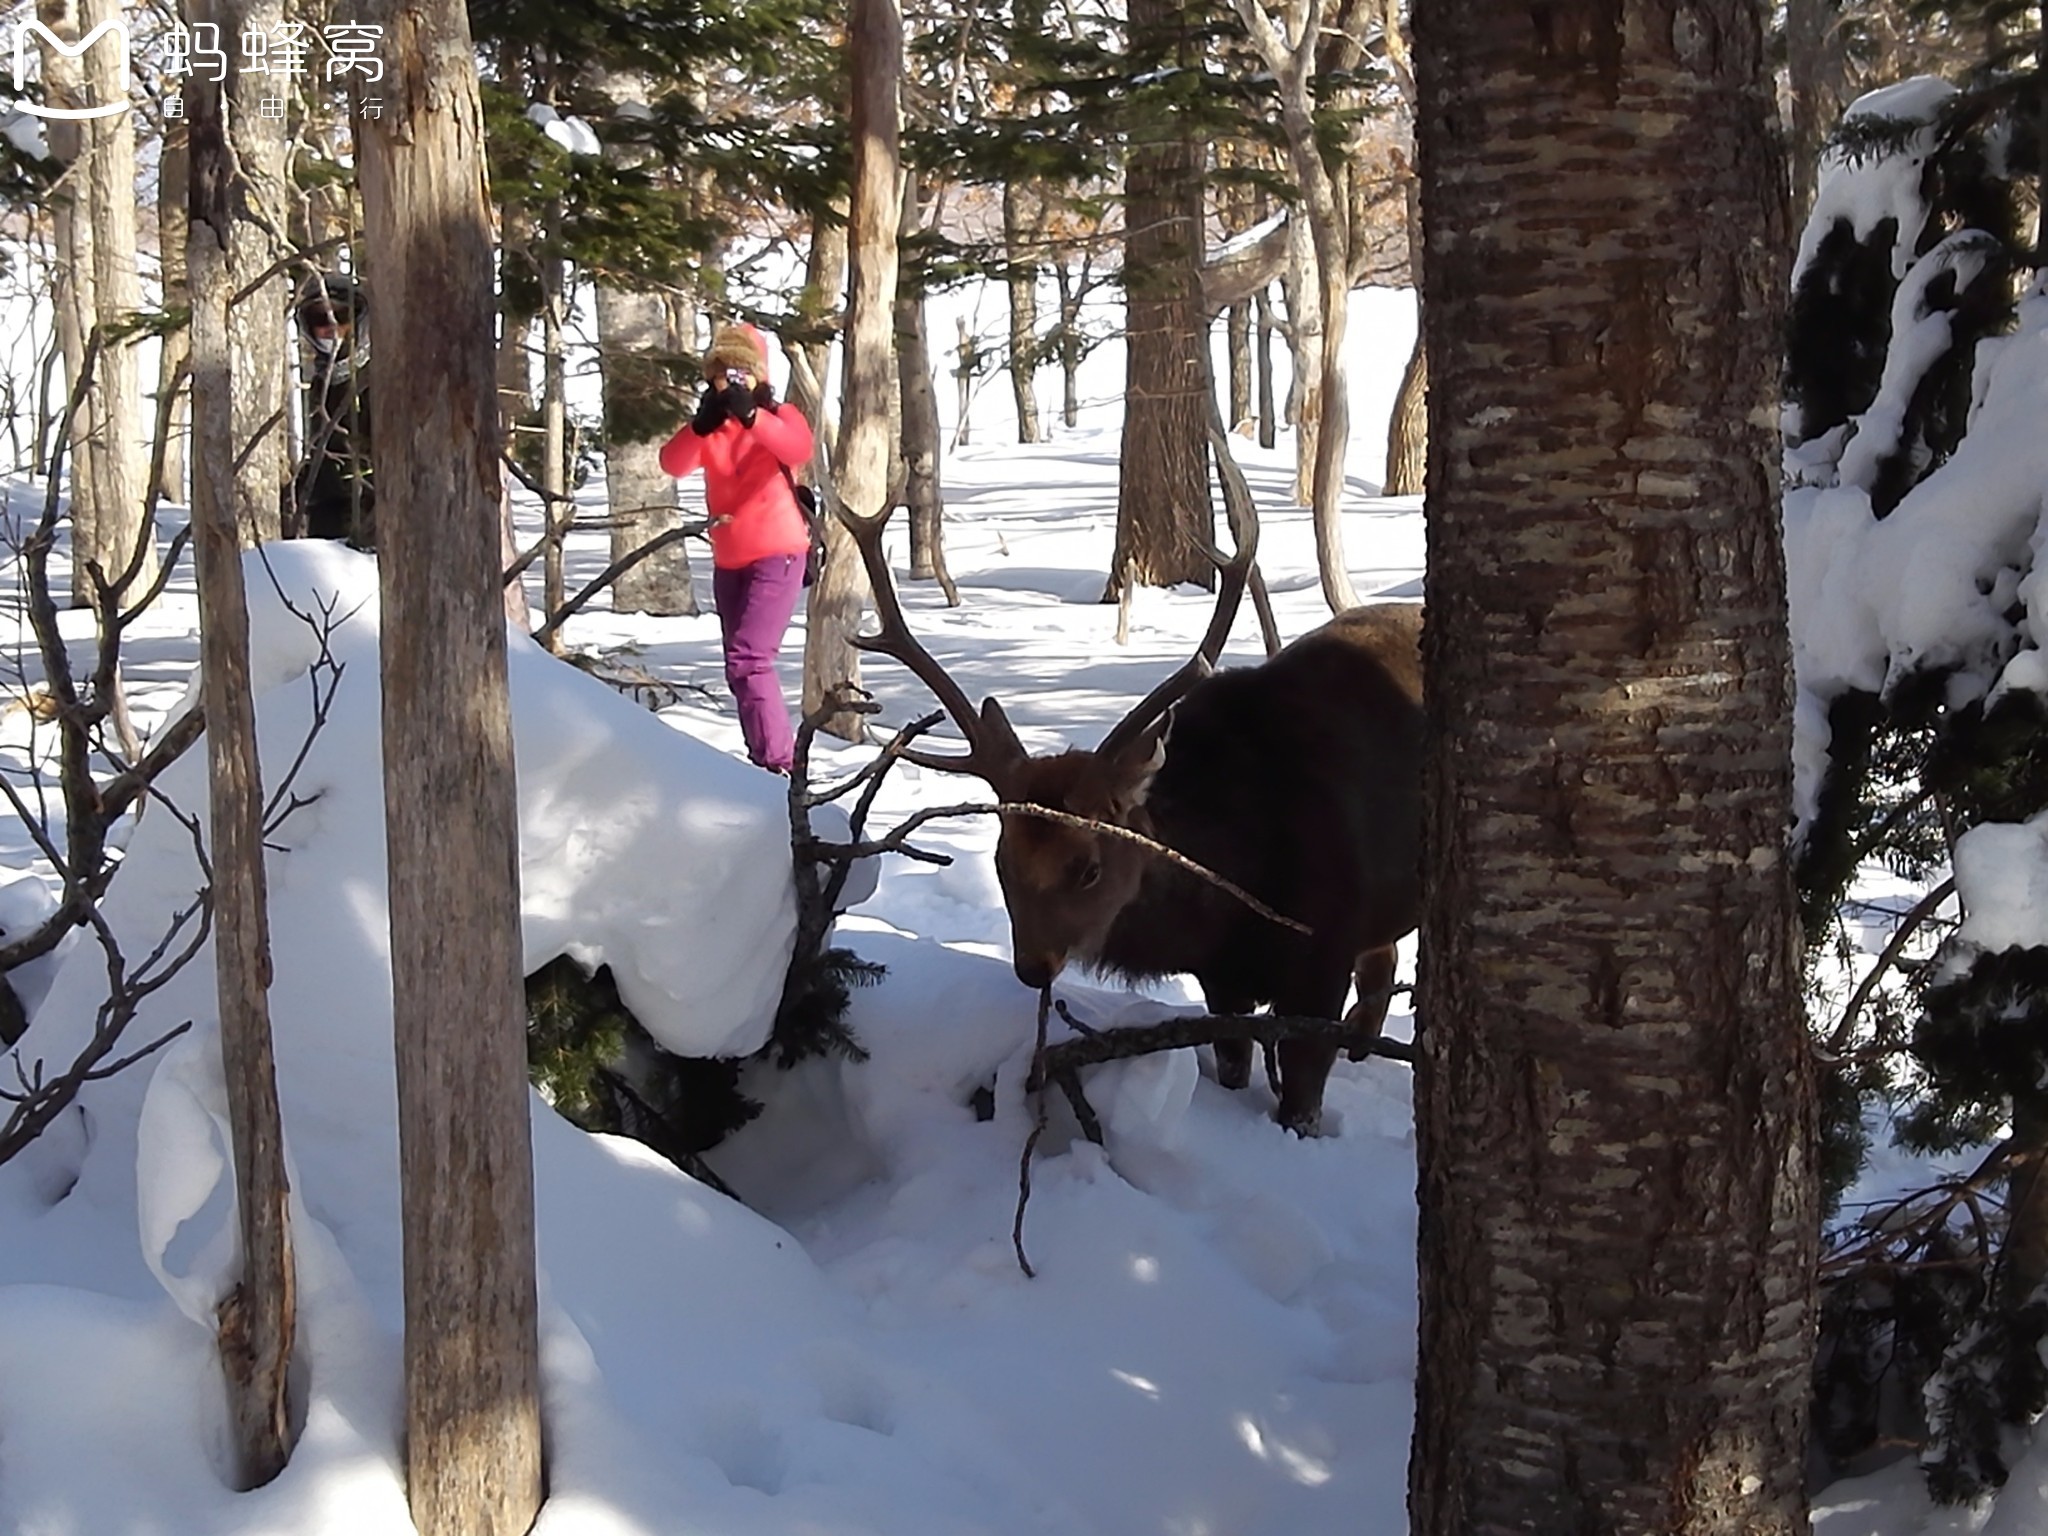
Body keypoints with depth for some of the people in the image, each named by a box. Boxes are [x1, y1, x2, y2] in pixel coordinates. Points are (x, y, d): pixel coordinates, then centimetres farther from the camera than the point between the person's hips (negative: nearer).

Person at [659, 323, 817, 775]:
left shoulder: (778, 416, -5)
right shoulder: (707, 427, 8)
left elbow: (799, 449, -29)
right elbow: (673, 464, -12)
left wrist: (749, 415, -43)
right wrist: (701, 426, -30)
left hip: (776, 555, -7)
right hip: (728, 562, 7)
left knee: (747, 661, -20)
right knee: (742, 667, 15)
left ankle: (778, 764, -19)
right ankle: (769, 758, 27)